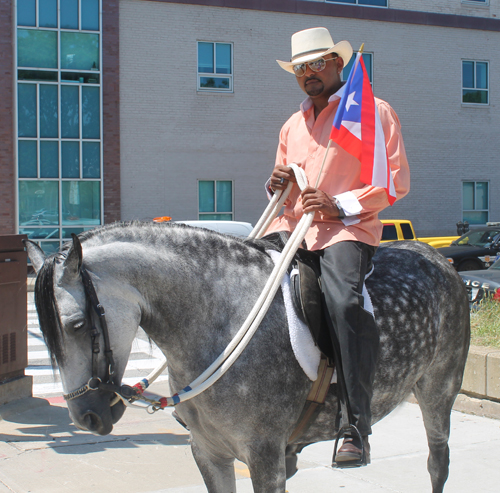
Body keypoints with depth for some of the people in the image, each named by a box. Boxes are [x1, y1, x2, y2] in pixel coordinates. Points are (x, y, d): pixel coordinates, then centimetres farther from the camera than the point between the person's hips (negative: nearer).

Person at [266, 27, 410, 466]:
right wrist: (277, 186, 8)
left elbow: (397, 180, -1)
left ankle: (358, 428, -26)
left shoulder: (373, 111, 7)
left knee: (345, 302, -33)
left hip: (347, 228, -6)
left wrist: (341, 207, -13)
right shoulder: (291, 126, 26)